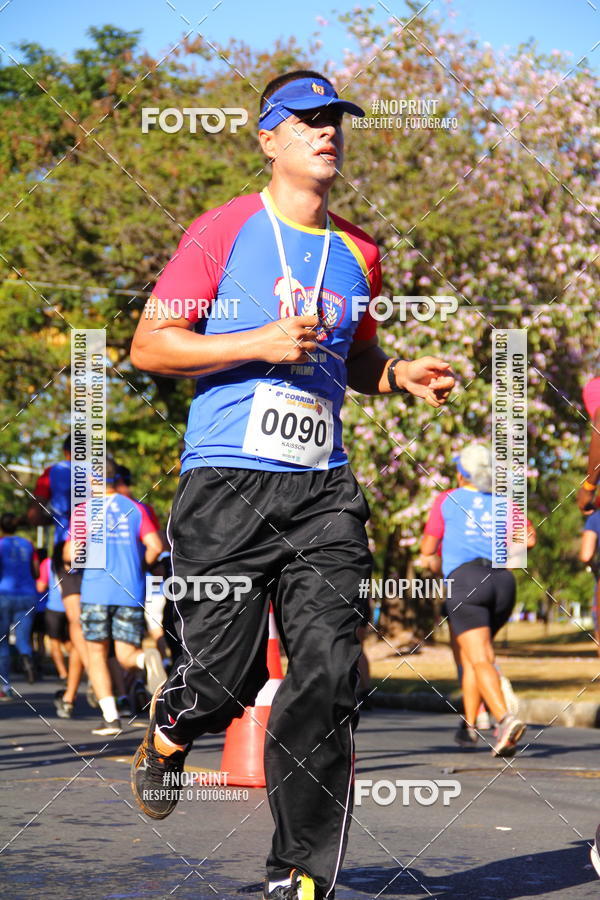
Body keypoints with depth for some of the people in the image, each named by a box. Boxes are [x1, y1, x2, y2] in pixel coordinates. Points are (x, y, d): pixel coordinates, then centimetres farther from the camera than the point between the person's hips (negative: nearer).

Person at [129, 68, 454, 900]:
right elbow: (149, 345, -2)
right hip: (227, 484, -4)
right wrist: (260, 343, -13)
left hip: (324, 489, 4)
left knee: (328, 678, -8)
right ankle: (166, 735, 33)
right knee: (224, 681, -5)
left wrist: (403, 376, 9)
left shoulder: (357, 254, 16)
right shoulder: (225, 230, 1)